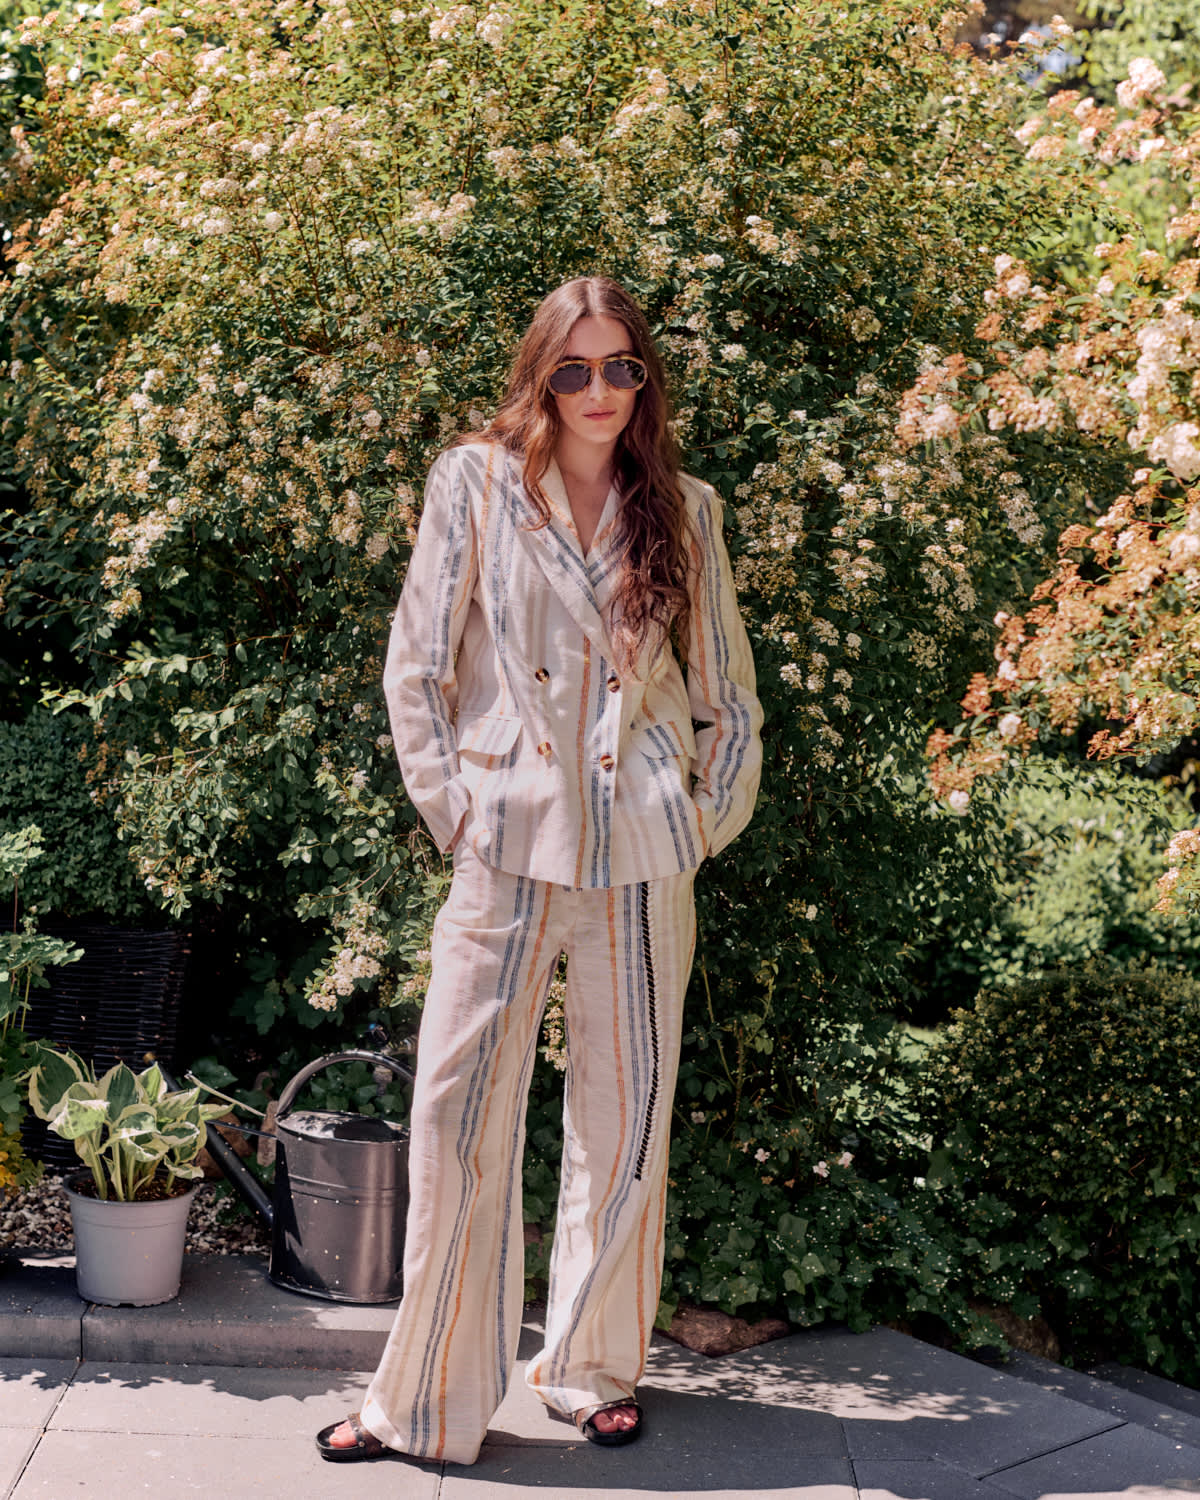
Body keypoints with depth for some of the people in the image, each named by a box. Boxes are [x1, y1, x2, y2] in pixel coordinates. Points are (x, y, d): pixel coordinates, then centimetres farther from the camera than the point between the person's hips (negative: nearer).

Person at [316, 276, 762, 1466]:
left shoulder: (682, 511, 9)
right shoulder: (475, 483, 4)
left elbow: (728, 687, 15)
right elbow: (415, 666, 4)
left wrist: (708, 815, 8)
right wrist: (449, 805, -1)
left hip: (639, 852, 2)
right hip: (505, 845, -2)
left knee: (623, 1113, 7)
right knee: (458, 1111, -2)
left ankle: (597, 1368, 24)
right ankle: (428, 1400, 9)